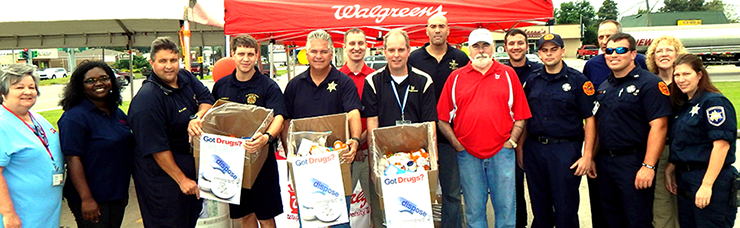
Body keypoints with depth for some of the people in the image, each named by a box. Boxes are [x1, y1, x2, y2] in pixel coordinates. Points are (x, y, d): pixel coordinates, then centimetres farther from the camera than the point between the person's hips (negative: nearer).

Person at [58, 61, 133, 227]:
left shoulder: (117, 113, 9)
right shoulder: (74, 117, -14)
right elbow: (73, 159, -19)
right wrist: (86, 199, -22)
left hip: (118, 194, 7)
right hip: (93, 199, -7)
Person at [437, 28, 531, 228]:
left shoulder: (508, 74, 7)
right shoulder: (456, 77, 6)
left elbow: (520, 115, 6)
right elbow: (442, 118, 4)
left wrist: (512, 141, -3)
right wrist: (456, 144, -3)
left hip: (501, 152, 0)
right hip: (468, 154, 0)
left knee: (506, 205, 7)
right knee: (473, 208, 9)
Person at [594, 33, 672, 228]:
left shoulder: (649, 83, -11)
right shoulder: (604, 86, 13)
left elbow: (659, 126, -18)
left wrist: (648, 166, -22)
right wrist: (592, 158, 11)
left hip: (633, 161, -7)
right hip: (605, 160, 7)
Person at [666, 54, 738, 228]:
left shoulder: (713, 102, -12)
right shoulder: (683, 105, 13)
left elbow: (722, 145, -19)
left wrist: (707, 185, -23)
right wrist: (670, 169, 7)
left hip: (711, 181, -8)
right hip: (684, 181, 8)